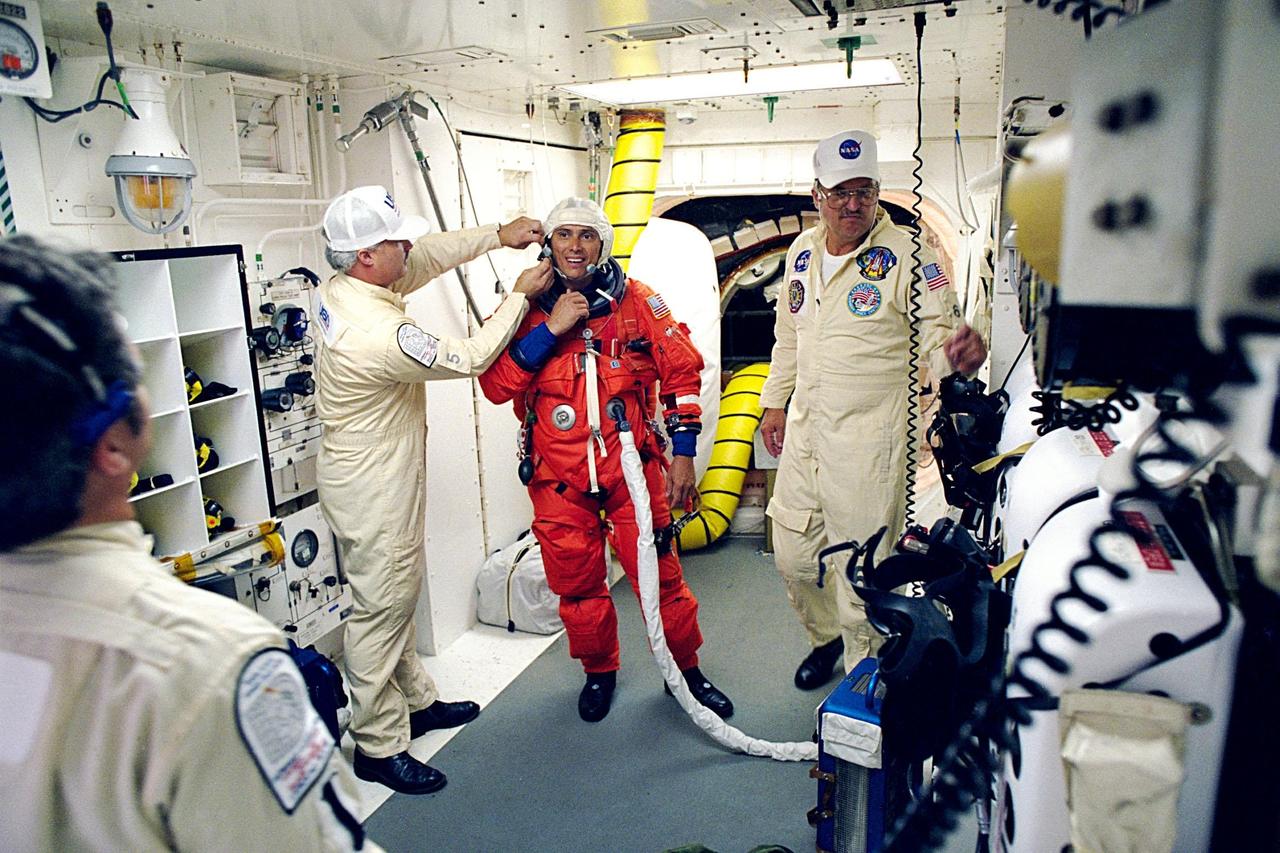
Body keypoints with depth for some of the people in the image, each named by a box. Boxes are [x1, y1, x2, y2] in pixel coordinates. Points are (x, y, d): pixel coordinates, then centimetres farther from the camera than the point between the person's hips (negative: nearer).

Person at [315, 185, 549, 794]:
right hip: (372, 491, -10)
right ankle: (379, 746, 20)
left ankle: (416, 702, 40)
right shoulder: (380, 333, -31)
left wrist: (498, 234, 3)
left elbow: (430, 255, 8)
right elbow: (467, 359, -18)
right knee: (381, 609, 3)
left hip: (377, 477, 10)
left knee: (398, 595, 21)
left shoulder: (340, 288, -3)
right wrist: (520, 294, -8)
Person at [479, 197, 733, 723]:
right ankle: (599, 672, 37)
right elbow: (495, 385, -10)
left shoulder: (638, 301, -1)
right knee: (577, 583, 12)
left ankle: (686, 670, 27)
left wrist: (683, 453, -1)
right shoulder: (526, 309, 1)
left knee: (660, 575, 2)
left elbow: (682, 371, 3)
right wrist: (549, 329, -19)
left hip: (633, 469, -1)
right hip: (559, 479, 1)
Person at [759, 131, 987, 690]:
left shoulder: (905, 255, -11)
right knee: (793, 554, 15)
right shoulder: (802, 252, 8)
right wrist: (774, 403, 18)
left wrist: (957, 351, -36)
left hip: (869, 439, -6)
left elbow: (937, 336, -13)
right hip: (803, 429, 6)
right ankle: (827, 636, 43)